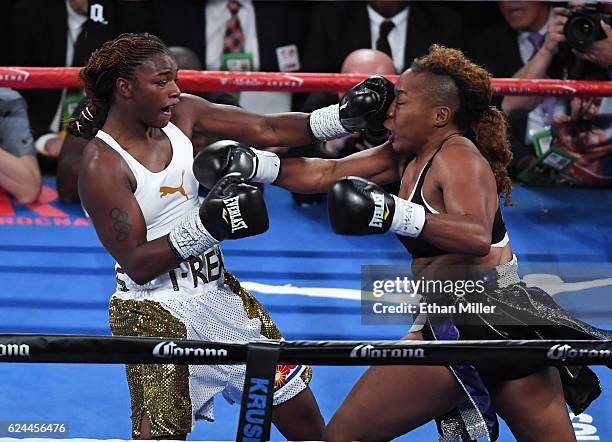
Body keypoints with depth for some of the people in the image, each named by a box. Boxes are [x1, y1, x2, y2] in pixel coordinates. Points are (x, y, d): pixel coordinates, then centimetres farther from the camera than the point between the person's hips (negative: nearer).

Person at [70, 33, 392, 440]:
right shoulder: (102, 167, -19)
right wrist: (206, 225, -32)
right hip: (156, 314, -7)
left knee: (298, 406, 15)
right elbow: (137, 264, -22)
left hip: (218, 294, 7)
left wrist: (344, 117, -13)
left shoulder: (181, 113, -1)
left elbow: (267, 130, -1)